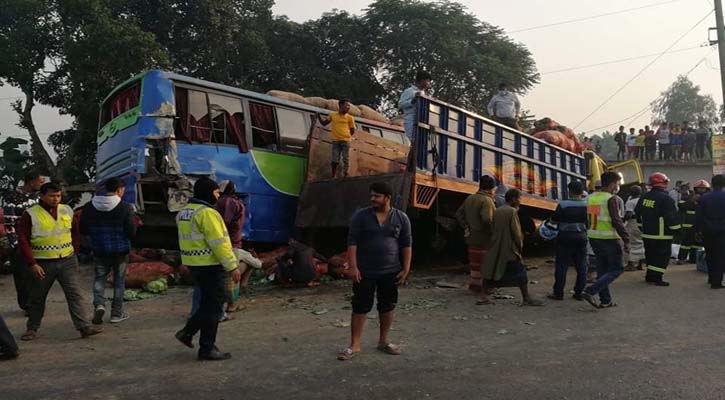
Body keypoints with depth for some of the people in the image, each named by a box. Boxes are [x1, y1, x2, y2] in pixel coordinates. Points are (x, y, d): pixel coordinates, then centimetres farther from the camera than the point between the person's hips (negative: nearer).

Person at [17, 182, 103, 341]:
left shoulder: (67, 211, 6)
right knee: (37, 298, 11)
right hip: (43, 264, -2)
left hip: (67, 261, 2)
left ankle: (84, 326, -9)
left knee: (75, 294, -6)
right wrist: (32, 264, -12)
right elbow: (22, 240, -7)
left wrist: (74, 256, 15)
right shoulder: (30, 215, -6)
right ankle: (32, 329, 28)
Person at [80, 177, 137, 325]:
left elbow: (83, 230, 3)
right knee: (119, 281, 11)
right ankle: (117, 313, 17)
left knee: (100, 278, 17)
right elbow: (131, 232, -14)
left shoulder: (89, 207, -3)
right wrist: (133, 219, 5)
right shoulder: (125, 208, -14)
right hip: (120, 250, -2)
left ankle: (99, 304, -6)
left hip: (99, 250, 2)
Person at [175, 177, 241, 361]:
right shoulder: (207, 213, -18)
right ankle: (207, 349, 7)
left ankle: (187, 332, 21)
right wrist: (233, 266, -17)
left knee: (207, 303, 22)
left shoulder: (184, 212, 13)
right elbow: (219, 243, -21)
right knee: (213, 307, 0)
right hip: (209, 265, -9)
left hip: (194, 263, 9)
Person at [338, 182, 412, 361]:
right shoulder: (361, 216, -4)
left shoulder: (401, 218, 0)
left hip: (390, 272, 2)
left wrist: (406, 269, -1)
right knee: (360, 308, 1)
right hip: (365, 272, -2)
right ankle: (354, 346, 10)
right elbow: (352, 242, -6)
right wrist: (353, 267, -13)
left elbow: (407, 244, 4)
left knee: (387, 307, 12)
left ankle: (384, 341, 28)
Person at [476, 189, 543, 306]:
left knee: (491, 271, 12)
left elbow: (494, 229, 11)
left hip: (495, 248, 7)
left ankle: (483, 297, 11)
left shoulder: (496, 211, 8)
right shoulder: (512, 211, -12)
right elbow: (516, 232, -12)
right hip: (510, 249, -7)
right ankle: (527, 298, 8)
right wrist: (520, 245, 0)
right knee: (520, 273, 3)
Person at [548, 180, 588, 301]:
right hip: (581, 237, 3)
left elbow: (554, 220, -6)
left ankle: (558, 293, 5)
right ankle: (579, 292, 13)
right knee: (581, 266, 10)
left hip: (565, 237, -3)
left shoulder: (563, 204, -12)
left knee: (561, 266, 2)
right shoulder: (587, 205, -1)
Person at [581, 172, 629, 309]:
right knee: (616, 269, 3)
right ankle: (590, 291, -10)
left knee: (602, 269, 16)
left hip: (593, 238, 8)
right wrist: (626, 240, -17)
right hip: (609, 239, -8)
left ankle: (605, 300, 19)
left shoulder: (590, 197, 10)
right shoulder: (611, 199, -14)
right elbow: (616, 221, -19)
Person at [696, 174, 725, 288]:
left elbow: (698, 215, -2)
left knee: (710, 255, 17)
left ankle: (711, 278, 28)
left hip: (707, 231, 3)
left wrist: (698, 229, 6)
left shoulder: (704, 197, -2)